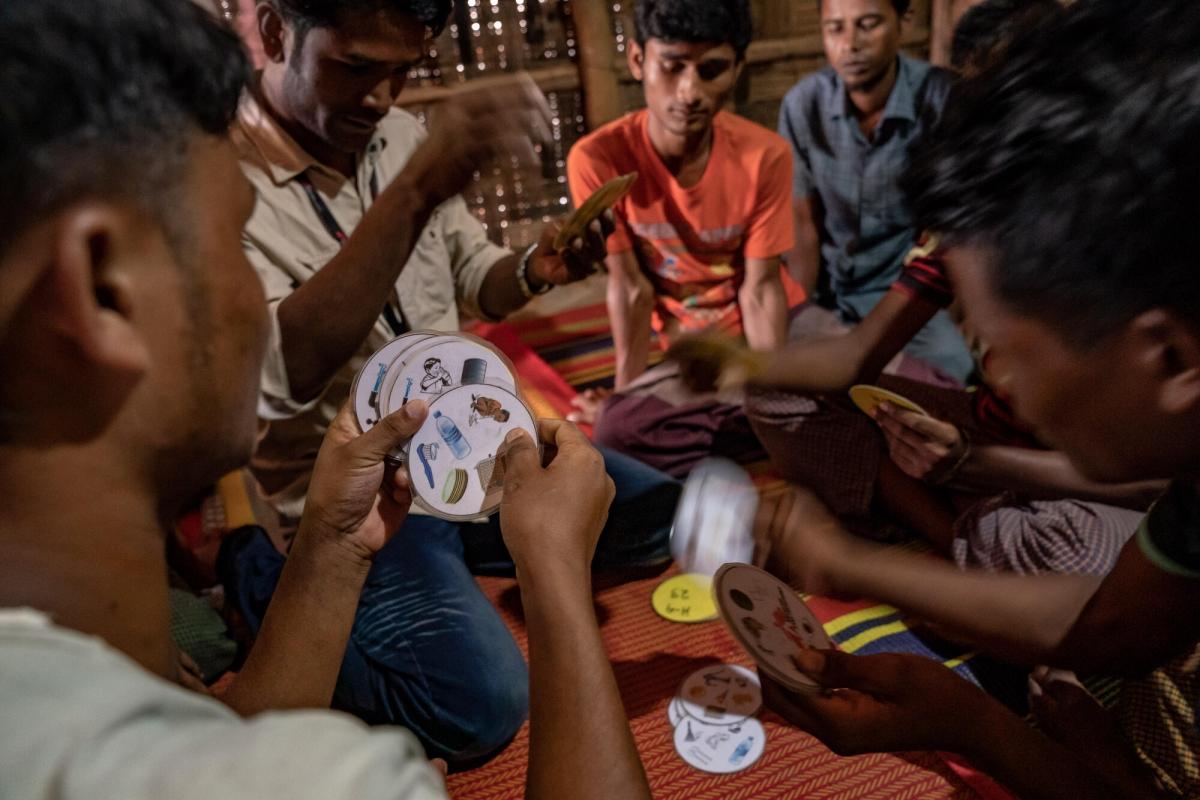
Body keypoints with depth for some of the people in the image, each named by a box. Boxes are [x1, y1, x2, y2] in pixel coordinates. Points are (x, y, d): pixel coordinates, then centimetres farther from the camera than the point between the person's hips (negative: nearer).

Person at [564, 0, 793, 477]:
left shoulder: (765, 156, -17)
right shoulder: (598, 160, -22)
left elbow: (760, 286, -14)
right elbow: (630, 287, -15)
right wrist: (627, 391, -18)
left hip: (760, 329, 2)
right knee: (618, 428, -28)